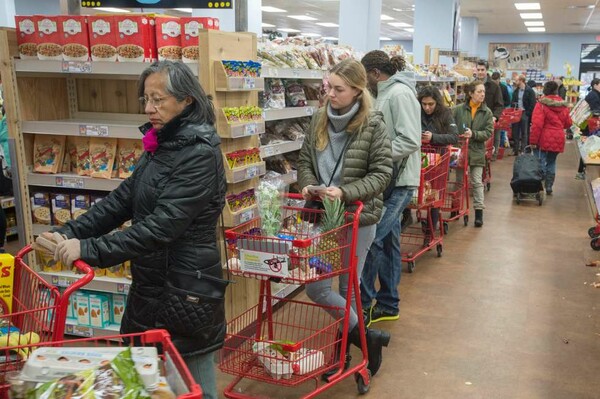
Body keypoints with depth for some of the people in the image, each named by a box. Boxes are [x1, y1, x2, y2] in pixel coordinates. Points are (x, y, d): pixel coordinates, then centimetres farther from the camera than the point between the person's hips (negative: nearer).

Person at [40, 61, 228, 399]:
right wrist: (70, 233, -3)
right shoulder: (161, 144, 8)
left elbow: (162, 226, -26)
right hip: (151, 282, 9)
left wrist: (90, 249, -28)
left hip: (186, 290, -9)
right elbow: (123, 199, 8)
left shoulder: (200, 154, -20)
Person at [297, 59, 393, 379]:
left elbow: (381, 173, -12)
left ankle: (344, 349, 24)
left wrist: (346, 192, -24)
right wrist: (308, 184, -8)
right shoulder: (320, 119, 5)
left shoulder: (372, 124, -11)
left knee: (348, 289, 3)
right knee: (315, 286, 5)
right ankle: (367, 338, 20)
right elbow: (304, 160, 12)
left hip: (358, 218, -5)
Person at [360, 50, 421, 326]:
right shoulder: (386, 94, 16)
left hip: (399, 182, -10)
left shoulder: (400, 93, -14)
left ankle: (364, 303, -1)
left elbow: (410, 140, -23)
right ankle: (388, 305, 24)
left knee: (371, 239, -12)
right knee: (387, 241, 14)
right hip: (389, 180, 10)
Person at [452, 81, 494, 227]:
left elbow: (488, 133, -5)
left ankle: (479, 211, 6)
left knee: (477, 182, 0)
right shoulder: (459, 109, -2)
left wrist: (473, 134, -18)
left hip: (477, 152, 0)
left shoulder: (487, 112, -1)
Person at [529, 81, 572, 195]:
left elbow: (537, 124, -17)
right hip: (558, 139, 5)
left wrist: (533, 141, -12)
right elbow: (568, 124, 12)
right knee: (551, 162, 15)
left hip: (544, 139, -5)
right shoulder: (563, 105, 4)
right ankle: (549, 187, 19)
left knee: (541, 162, 2)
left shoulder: (541, 104, -12)